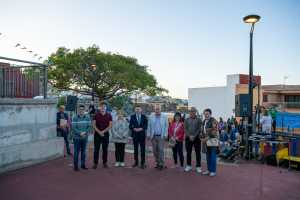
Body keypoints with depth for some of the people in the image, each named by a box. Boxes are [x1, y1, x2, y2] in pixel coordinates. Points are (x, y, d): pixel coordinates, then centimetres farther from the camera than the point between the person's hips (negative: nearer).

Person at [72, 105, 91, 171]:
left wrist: (85, 132, -15)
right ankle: (76, 166, 14)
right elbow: (73, 128, -10)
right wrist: (80, 133, -18)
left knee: (83, 151, 12)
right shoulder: (75, 118, -7)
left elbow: (89, 126, 1)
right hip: (77, 137, -3)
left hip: (85, 138, 3)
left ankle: (83, 164, 24)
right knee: (76, 152, 3)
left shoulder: (87, 117, 1)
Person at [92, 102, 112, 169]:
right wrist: (99, 132, -13)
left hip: (106, 134, 1)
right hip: (97, 134, 0)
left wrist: (103, 131, -11)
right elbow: (94, 125, -2)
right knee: (96, 149, 2)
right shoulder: (96, 115, 1)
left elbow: (110, 126, -2)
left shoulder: (109, 115, 2)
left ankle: (105, 163, 17)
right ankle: (95, 163, 11)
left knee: (105, 149, 7)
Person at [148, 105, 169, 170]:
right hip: (153, 136, 3)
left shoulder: (164, 117, 3)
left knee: (161, 150, -5)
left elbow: (166, 126, 1)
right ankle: (157, 163, 20)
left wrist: (165, 135, -6)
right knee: (155, 150, 7)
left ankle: (161, 164, 3)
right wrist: (149, 135, 1)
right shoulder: (151, 117, 8)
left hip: (161, 136, -3)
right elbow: (149, 126, 8)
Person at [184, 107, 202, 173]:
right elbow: (185, 129, 2)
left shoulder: (199, 120, 1)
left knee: (198, 153, 2)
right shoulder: (187, 120, 8)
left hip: (196, 138, -2)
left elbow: (199, 129, -5)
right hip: (188, 138, 2)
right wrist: (189, 136, -11)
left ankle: (198, 167, 12)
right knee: (188, 152, 8)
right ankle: (189, 166, 20)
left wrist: (194, 136, -14)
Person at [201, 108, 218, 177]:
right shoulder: (204, 121, 13)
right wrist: (203, 138, 9)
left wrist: (207, 138, -19)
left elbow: (214, 131, -18)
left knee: (213, 156, -2)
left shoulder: (213, 121, -11)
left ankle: (213, 171, 7)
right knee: (208, 156, 12)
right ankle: (209, 170, 22)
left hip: (212, 140, -7)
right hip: (206, 141, 7)